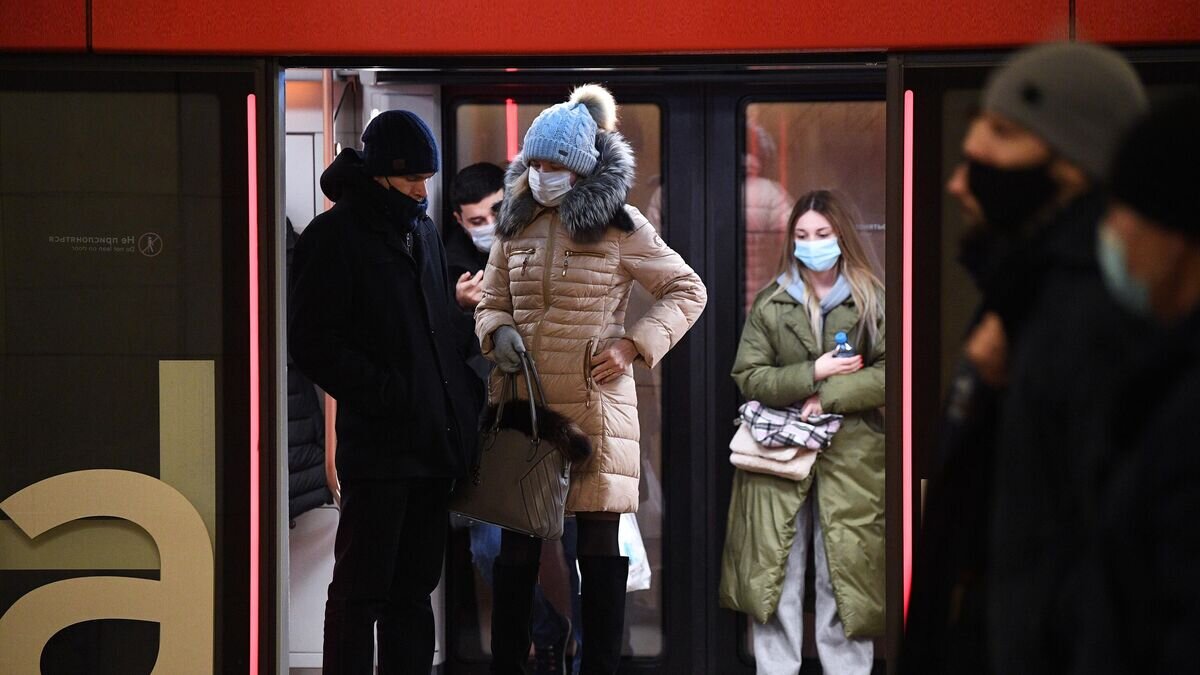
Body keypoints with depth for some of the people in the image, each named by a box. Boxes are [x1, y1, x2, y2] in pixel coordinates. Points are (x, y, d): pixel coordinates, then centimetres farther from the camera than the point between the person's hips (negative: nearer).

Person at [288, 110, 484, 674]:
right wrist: (385, 394, -17)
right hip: (378, 443, -7)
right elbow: (311, 341, -13)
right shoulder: (336, 235, -7)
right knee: (362, 590, -2)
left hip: (435, 438, 7)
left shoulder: (422, 230, 16)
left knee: (414, 586, 13)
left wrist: (468, 389, 9)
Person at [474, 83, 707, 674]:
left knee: (599, 546, 1)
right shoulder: (516, 224, 10)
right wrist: (498, 331, -5)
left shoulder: (618, 225, -2)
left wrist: (634, 344, -9)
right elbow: (490, 305, 18)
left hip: (595, 408, -4)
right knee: (517, 546, 6)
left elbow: (687, 291, 3)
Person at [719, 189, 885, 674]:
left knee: (844, 578, 0)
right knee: (774, 578, 2)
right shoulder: (770, 303, 6)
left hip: (850, 457, -1)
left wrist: (829, 396, -14)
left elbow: (888, 374, -5)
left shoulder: (872, 301, 2)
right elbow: (747, 376, 1)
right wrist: (814, 373, -11)